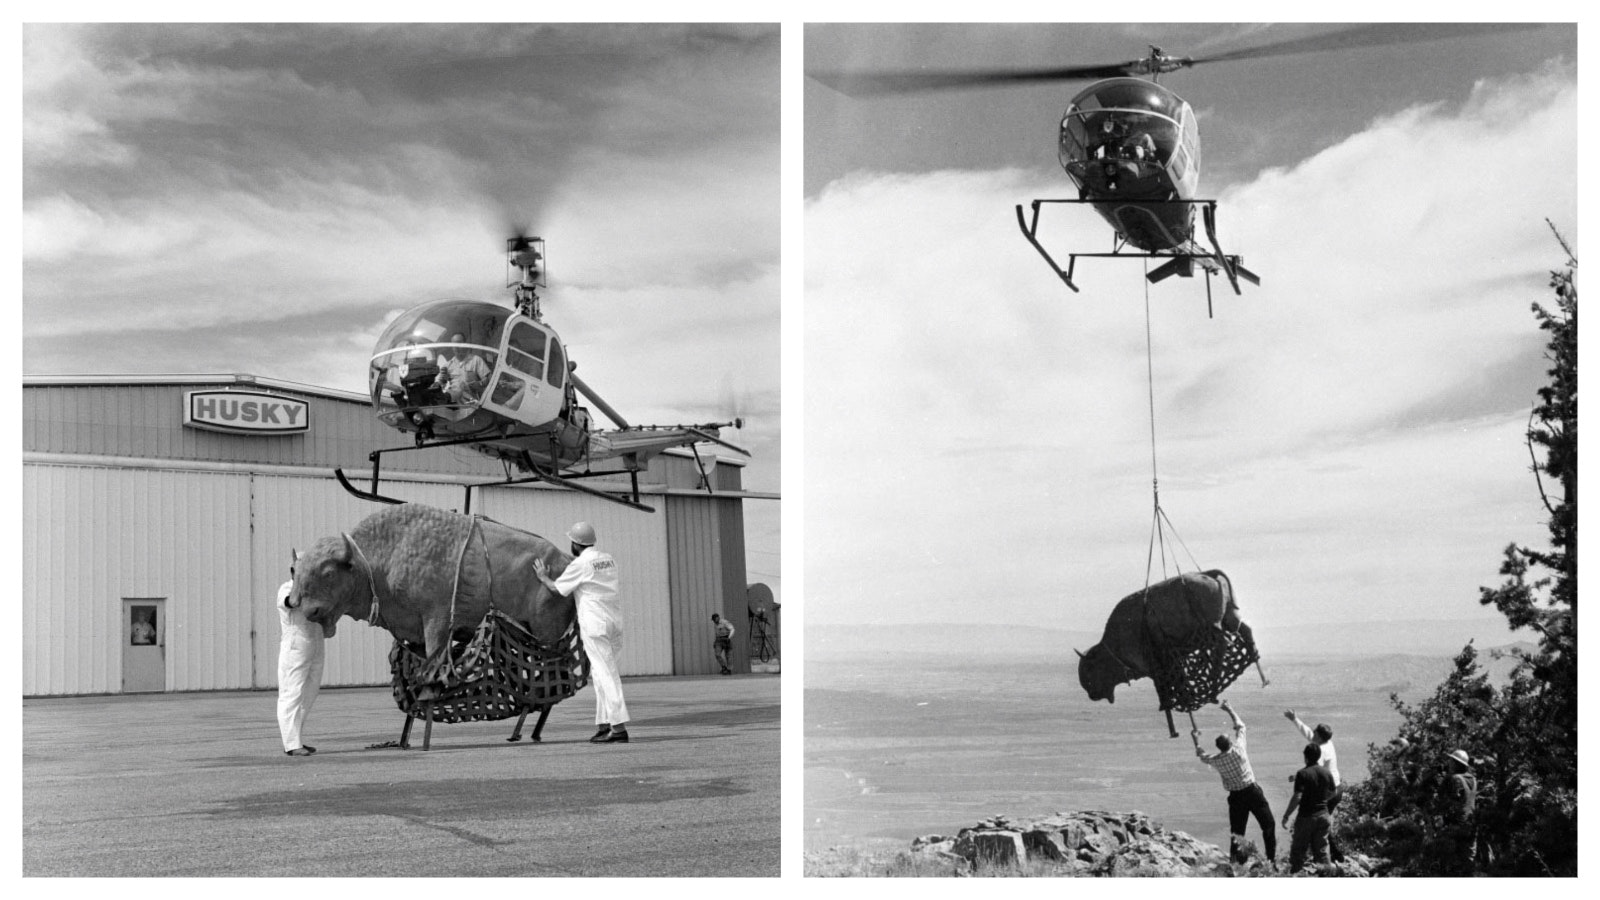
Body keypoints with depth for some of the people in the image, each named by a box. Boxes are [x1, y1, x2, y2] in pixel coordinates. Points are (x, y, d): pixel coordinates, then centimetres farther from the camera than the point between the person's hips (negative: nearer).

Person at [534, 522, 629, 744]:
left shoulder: (580, 564, -7)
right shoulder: (608, 559, 14)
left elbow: (558, 588, 2)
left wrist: (543, 577, 21)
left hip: (595, 622, -7)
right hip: (614, 621, 7)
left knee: (605, 674, -9)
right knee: (598, 674, 14)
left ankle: (619, 727, -14)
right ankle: (603, 724, 13)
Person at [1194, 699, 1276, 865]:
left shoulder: (1216, 760, -9)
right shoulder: (1238, 749, -16)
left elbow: (1202, 756, 14)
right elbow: (1240, 726, -1)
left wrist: (1196, 740, 27)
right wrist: (1230, 710, 10)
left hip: (1235, 796, 2)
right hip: (1252, 791, -2)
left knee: (1236, 829, 9)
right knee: (1267, 824, 8)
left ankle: (1237, 860, 6)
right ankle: (1272, 857, 8)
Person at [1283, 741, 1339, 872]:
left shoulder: (1302, 774, -17)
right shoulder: (1326, 772, 0)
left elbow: (1297, 798, -22)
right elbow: (1332, 793, 12)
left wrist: (1286, 815, -14)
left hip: (1306, 816, -5)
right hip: (1323, 815, 5)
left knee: (1298, 851, 6)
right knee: (1321, 850, 13)